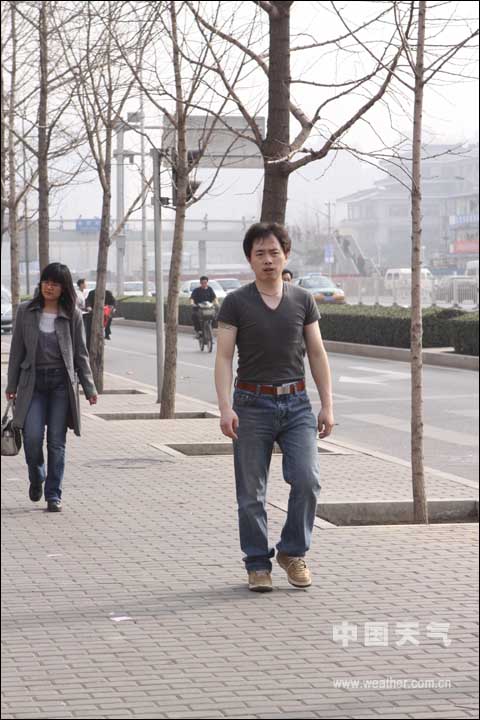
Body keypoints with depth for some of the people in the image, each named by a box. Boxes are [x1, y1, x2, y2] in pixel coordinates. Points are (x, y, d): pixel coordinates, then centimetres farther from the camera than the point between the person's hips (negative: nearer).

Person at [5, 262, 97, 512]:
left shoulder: (72, 315, 3)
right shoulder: (25, 311, 5)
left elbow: (81, 353, 7)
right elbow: (17, 350, 9)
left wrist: (89, 388, 4)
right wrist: (12, 385, 7)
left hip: (61, 382, 0)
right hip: (33, 382, 0)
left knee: (57, 441, -1)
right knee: (32, 437, -11)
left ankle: (53, 495, 8)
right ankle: (36, 478, 19)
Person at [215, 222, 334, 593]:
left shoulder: (303, 301, 7)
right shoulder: (236, 303, -1)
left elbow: (318, 355, 9)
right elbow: (224, 357, -5)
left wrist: (327, 406, 3)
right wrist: (225, 407, -16)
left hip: (296, 403, 2)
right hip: (253, 404, -2)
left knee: (307, 480, -11)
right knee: (252, 493, 2)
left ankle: (293, 552, 8)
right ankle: (258, 564, 14)